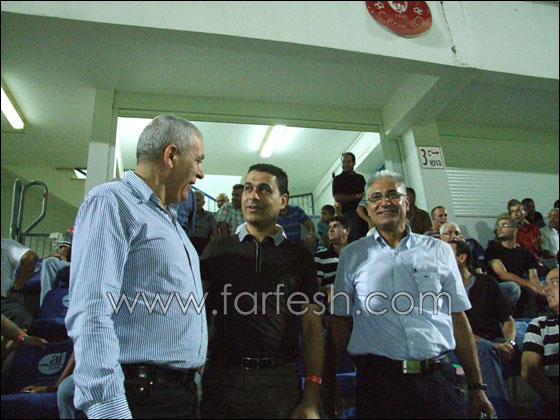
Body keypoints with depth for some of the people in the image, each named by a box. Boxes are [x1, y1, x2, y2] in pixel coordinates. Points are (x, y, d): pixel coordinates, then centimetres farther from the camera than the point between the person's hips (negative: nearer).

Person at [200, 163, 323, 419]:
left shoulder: (299, 256, 4)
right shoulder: (219, 249, 6)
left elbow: (312, 327, 2)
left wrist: (312, 397, -5)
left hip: (280, 381, 0)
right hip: (222, 377, 1)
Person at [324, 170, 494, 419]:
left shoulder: (439, 251, 7)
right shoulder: (352, 256, 4)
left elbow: (458, 319, 8)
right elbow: (339, 322, 4)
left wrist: (476, 387, 7)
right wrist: (329, 385, 2)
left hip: (437, 378, 1)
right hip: (377, 380, -1)